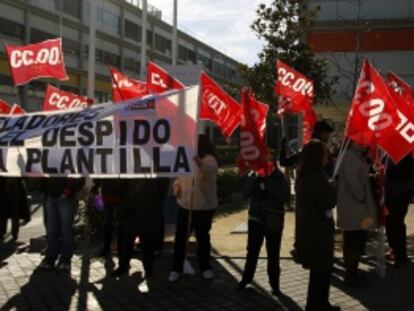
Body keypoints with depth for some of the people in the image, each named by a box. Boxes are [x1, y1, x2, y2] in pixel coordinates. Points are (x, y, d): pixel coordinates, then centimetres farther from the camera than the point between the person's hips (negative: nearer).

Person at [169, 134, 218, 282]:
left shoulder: (209, 160, -12)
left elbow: (210, 169, -38)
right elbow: (178, 177, 23)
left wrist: (200, 163, -61)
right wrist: (176, 186, -1)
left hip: (204, 207, -5)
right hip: (184, 205, 5)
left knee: (202, 237, 10)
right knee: (180, 238, 5)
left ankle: (205, 267, 27)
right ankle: (176, 268, 15)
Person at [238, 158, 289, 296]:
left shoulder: (279, 177, -4)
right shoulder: (253, 175, 2)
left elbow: (282, 197, -16)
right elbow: (246, 193, -8)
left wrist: (268, 182, -20)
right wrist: (256, 178, -17)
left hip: (274, 221, -2)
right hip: (255, 218, 2)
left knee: (273, 254, 5)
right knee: (252, 251, 11)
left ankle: (274, 283, 15)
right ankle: (246, 278, 24)